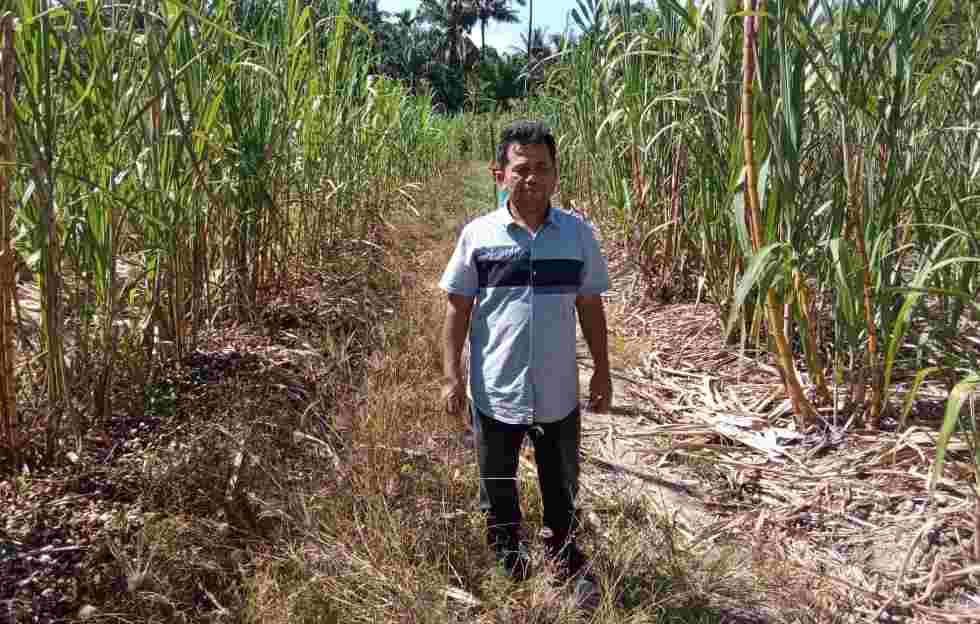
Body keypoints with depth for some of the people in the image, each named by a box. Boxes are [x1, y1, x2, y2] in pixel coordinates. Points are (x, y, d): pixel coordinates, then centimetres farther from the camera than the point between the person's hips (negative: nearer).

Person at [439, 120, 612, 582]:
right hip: (495, 392, -1)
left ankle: (566, 561, 43)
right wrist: (452, 375, -5)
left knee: (562, 487, 19)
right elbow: (458, 308, -1)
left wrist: (602, 371, 6)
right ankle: (507, 571, 39)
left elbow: (590, 307, 5)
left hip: (558, 393, 1)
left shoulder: (577, 233, -3)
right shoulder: (478, 234, -7)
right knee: (498, 491, 17)